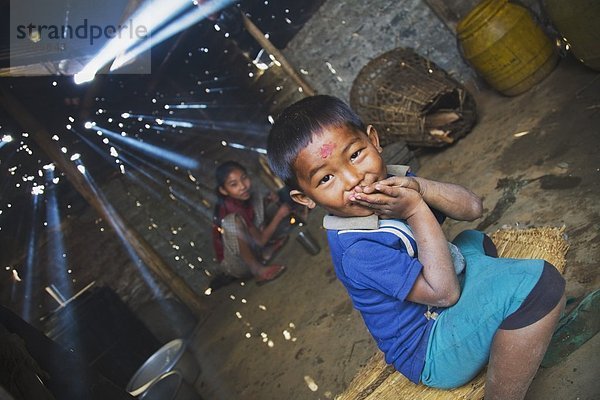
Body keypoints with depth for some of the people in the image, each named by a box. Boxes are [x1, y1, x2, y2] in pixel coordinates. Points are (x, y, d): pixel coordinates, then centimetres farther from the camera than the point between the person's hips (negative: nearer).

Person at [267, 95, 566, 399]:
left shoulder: (393, 182, -5)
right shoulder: (357, 252, -30)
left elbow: (472, 208, -6)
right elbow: (444, 292, -28)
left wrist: (420, 187, -25)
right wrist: (416, 210, -28)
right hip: (430, 353, -9)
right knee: (539, 282, -25)